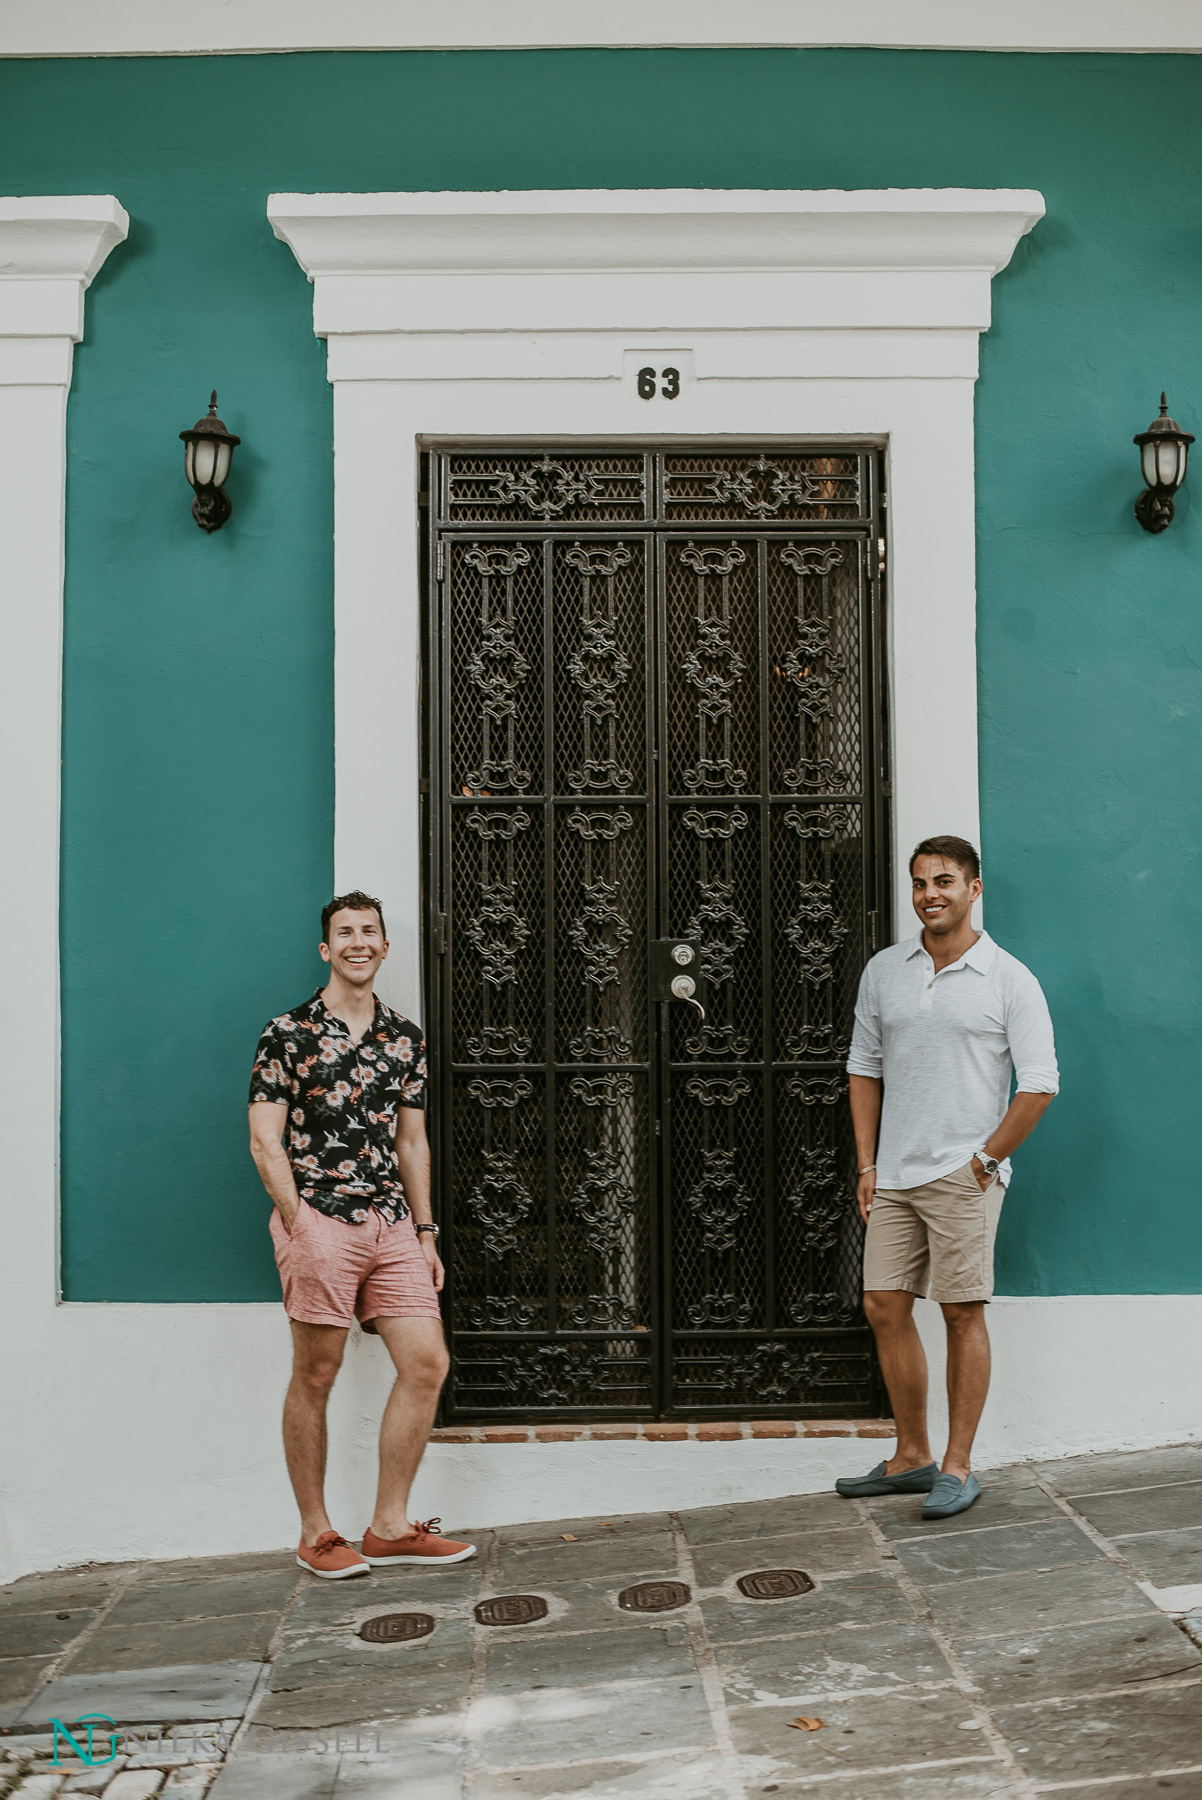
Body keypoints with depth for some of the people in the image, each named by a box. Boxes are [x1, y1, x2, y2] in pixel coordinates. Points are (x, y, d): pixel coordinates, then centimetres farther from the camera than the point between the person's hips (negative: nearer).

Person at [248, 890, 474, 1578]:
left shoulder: (407, 1038, 12)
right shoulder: (288, 1032, -2)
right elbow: (266, 1141, -5)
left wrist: (425, 1231, 11)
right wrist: (299, 1225, -12)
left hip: (391, 1223, 5)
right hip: (320, 1219, -5)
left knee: (428, 1364, 0)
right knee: (315, 1376, 3)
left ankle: (391, 1527, 13)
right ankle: (316, 1533, 19)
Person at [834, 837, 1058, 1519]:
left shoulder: (1009, 979, -4)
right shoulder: (883, 971, 9)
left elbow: (1040, 1085, -5)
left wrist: (986, 1159, -8)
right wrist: (867, 1165, 8)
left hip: (965, 1176, -5)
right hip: (895, 1176, 5)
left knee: (963, 1314, 0)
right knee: (885, 1308, 6)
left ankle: (958, 1468, 12)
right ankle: (911, 1457, 21)